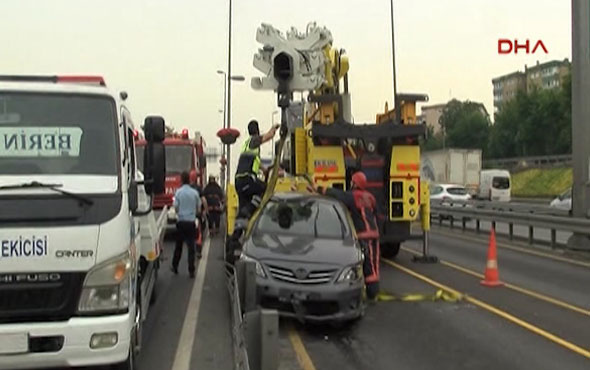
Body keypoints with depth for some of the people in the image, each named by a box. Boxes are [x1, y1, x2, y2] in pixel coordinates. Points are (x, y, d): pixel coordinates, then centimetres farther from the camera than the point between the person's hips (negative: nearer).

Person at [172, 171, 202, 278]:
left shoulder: (178, 192, -5)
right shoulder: (195, 193, -2)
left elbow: (176, 207, -4)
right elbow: (199, 207, 6)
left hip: (181, 221, 0)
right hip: (191, 222, 0)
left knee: (178, 246, 15)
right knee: (191, 247, 0)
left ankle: (175, 267, 25)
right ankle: (191, 271, -2)